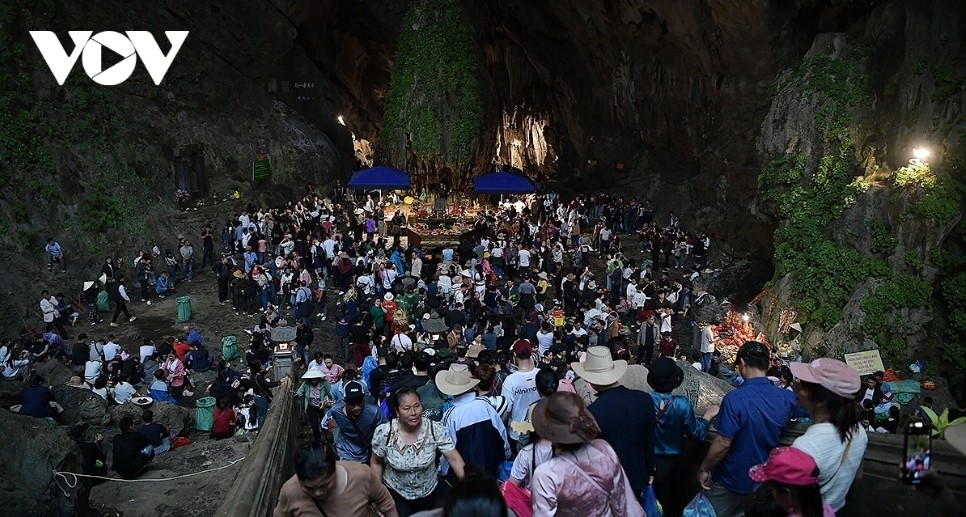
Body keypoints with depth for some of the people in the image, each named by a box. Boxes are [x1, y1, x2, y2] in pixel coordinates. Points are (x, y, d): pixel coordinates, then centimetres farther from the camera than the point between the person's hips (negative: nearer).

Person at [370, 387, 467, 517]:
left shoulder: (436, 429, -22)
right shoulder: (384, 433, -21)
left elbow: (454, 458, -21)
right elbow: (376, 463, -5)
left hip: (428, 493, 2)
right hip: (395, 493, -1)